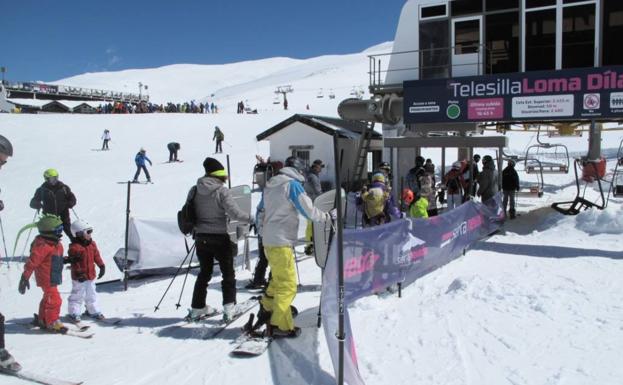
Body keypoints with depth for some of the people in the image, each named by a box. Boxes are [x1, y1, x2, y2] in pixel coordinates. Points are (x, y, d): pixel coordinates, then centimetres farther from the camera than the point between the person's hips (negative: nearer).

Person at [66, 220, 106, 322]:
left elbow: (97, 256, 11)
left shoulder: (92, 244, 3)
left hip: (91, 275, 7)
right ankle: (74, 313, 15)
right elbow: (74, 263, -18)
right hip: (79, 277, -6)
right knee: (77, 295, 4)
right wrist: (78, 273, -22)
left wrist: (102, 266, 8)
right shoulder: (75, 247, -18)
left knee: (91, 295, 17)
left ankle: (93, 311, 29)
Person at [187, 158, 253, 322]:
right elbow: (234, 212, -21)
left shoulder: (195, 190, 1)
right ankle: (229, 307, 4)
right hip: (220, 238, -5)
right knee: (228, 273, 10)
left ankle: (198, 308, 23)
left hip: (201, 238, 5)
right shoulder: (222, 191, -16)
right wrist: (251, 218, -6)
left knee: (204, 273, 19)